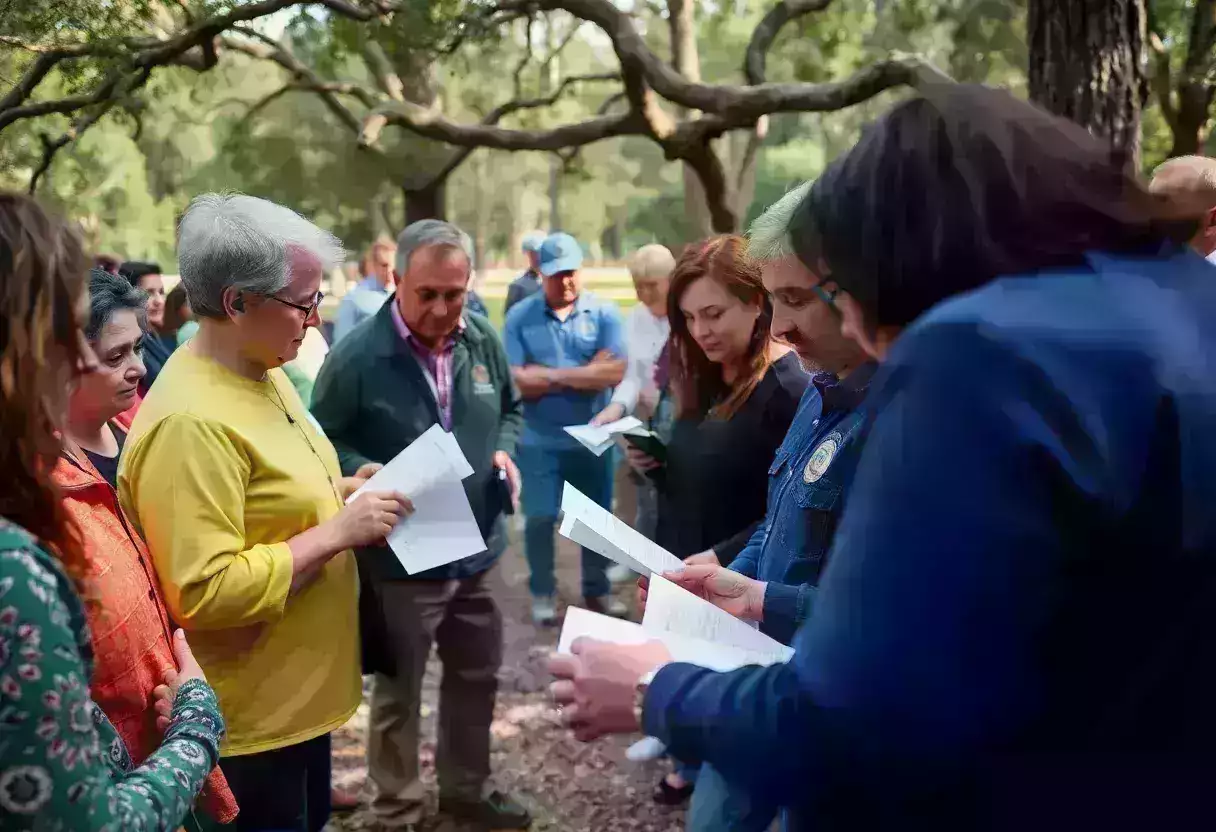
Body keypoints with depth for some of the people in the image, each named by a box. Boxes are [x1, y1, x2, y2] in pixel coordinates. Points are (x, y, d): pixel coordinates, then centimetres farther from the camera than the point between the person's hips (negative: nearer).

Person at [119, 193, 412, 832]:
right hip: (249, 722, -9)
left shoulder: (261, 372, 4)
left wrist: (339, 492, 3)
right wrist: (339, 531, -25)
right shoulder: (191, 422, -27)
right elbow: (204, 592, -30)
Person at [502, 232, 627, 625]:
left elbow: (614, 372, -15)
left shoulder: (604, 312, -5)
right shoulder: (519, 316, -6)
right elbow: (516, 382, -14)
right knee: (540, 519, 7)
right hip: (539, 440, -1)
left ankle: (597, 590, 30)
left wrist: (552, 375, -15)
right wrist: (585, 375, -15)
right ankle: (542, 593, 24)